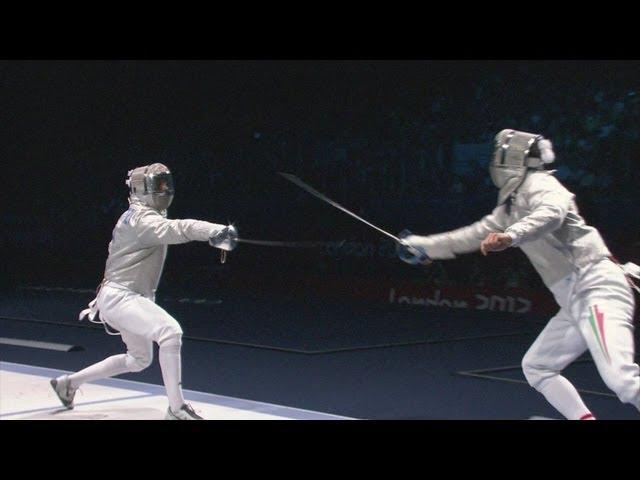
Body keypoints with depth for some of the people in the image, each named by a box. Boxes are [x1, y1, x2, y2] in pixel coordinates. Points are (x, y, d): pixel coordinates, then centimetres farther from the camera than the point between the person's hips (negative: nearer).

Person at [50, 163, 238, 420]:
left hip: (128, 297, 11)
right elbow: (176, 229, -39)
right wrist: (215, 231, -54)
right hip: (120, 297, -11)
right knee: (170, 331, -29)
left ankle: (69, 382, 35)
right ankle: (176, 408, -27)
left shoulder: (135, 217, 14)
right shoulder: (142, 218, -18)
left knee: (140, 359, 24)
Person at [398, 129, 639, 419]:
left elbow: (553, 212, -31)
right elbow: (475, 235, 30)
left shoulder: (538, 184, -8)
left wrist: (510, 236, -48)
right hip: (577, 298, 10)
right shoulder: (513, 203, 20)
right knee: (536, 368, 16)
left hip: (596, 287, -10)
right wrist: (423, 246, 34)